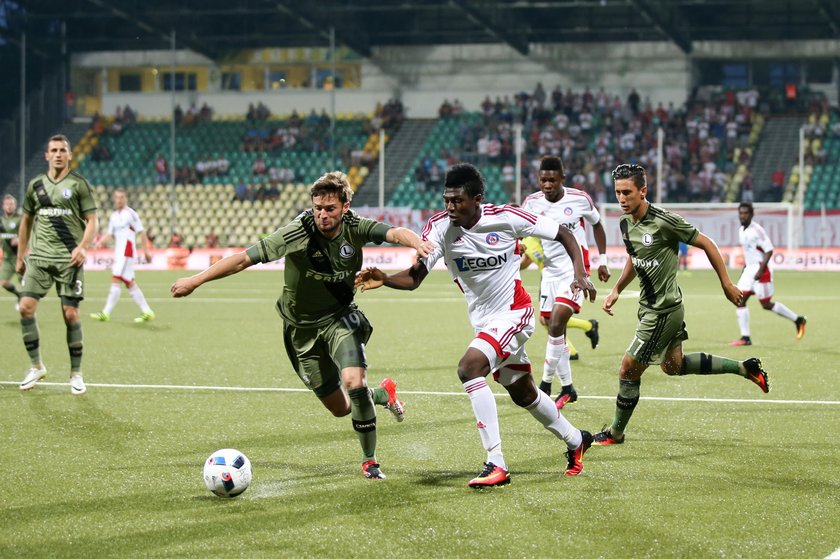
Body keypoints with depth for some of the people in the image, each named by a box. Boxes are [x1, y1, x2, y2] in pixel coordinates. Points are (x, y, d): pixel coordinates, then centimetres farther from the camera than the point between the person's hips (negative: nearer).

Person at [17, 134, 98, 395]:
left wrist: (82, 246, -19)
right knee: (26, 307, -8)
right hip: (39, 256, 3)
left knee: (70, 314, -5)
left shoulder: (79, 184, 0)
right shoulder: (36, 185, 11)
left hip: (69, 259, -3)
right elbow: (26, 220, 20)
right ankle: (36, 366, 7)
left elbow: (92, 221, -2)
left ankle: (76, 373, 7)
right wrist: (20, 257, 18)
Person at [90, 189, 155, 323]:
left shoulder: (130, 214, -6)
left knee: (116, 279, -13)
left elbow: (141, 232, -6)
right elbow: (110, 235, 18)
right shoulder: (114, 215, 16)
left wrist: (146, 251, -8)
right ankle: (147, 312, 14)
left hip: (127, 251, -8)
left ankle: (106, 313, -16)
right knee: (130, 283, 9)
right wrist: (101, 241, -1)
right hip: (118, 251, 8)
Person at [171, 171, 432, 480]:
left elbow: (395, 232, -31)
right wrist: (195, 280, -23)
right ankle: (383, 394, 41)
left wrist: (418, 243, -55)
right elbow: (244, 258, -21)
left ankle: (370, 461, -6)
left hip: (340, 318, 0)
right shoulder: (295, 233, -22)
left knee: (354, 381, -26)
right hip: (302, 328, 0)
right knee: (339, 407, 5)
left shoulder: (355, 228, -16)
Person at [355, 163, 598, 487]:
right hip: (483, 321, 6)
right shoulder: (440, 226, -12)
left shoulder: (506, 218, -19)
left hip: (514, 314, -6)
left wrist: (580, 274, -19)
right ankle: (576, 440, 46)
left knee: (469, 367, -27)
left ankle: (496, 465, -26)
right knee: (522, 394, 20)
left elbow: (564, 235, -7)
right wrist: (384, 279, -38)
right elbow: (415, 276, -18)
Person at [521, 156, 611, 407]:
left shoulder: (580, 199, -7)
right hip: (550, 271, 4)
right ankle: (568, 388, 18)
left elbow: (596, 225, 10)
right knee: (554, 328, 6)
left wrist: (602, 261, 9)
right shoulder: (532, 203, -3)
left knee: (556, 323, -19)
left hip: (575, 267, -4)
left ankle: (546, 383, -10)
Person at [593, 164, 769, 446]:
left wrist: (726, 284, -8)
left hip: (663, 311, -9)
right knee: (673, 365, 22)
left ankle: (616, 433, 16)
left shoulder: (664, 221, -23)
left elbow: (706, 244, -13)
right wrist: (616, 290, 13)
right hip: (650, 306, 9)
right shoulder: (625, 224, 1)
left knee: (628, 371, -3)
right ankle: (745, 367, 30)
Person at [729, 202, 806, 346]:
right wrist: (744, 268, 18)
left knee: (766, 304, -1)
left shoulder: (757, 230, -16)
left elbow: (769, 250, -18)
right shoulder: (741, 231, 10)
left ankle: (798, 320, 17)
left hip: (761, 270, -8)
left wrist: (760, 270, -23)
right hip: (749, 269, 8)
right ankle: (745, 338, -1)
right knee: (740, 301, -3)